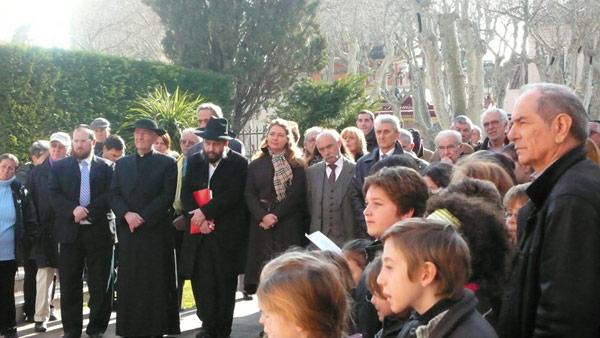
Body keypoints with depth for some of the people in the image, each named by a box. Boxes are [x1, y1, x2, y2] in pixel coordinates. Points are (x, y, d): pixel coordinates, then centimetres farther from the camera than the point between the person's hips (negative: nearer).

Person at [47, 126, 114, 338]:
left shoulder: (107, 167, 8)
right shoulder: (59, 167, 11)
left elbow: (111, 195, -4)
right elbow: (53, 194, 0)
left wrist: (88, 212, -15)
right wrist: (73, 210, -16)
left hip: (99, 231, -1)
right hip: (69, 231, 1)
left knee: (101, 284, 2)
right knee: (69, 284, 4)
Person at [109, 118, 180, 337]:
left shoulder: (167, 163, 4)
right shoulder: (122, 164, 16)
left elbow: (167, 196, -6)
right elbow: (114, 195, 7)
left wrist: (143, 217, -13)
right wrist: (127, 214, -11)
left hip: (156, 230, -3)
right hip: (128, 231, 3)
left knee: (156, 283, 0)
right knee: (129, 283, 3)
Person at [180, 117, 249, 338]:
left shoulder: (238, 163, -3)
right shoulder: (194, 161, 10)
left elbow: (232, 195, -13)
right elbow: (185, 192, 4)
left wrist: (205, 211, -17)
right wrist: (197, 217, -12)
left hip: (227, 233, -3)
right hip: (199, 232, 3)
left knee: (224, 284, 4)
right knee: (201, 282, 2)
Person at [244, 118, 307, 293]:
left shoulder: (296, 164, 5)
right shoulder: (256, 164, 11)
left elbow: (296, 194, -5)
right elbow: (249, 194, 3)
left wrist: (275, 216, -13)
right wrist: (263, 216, -13)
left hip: (288, 224, -2)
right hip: (261, 223, 2)